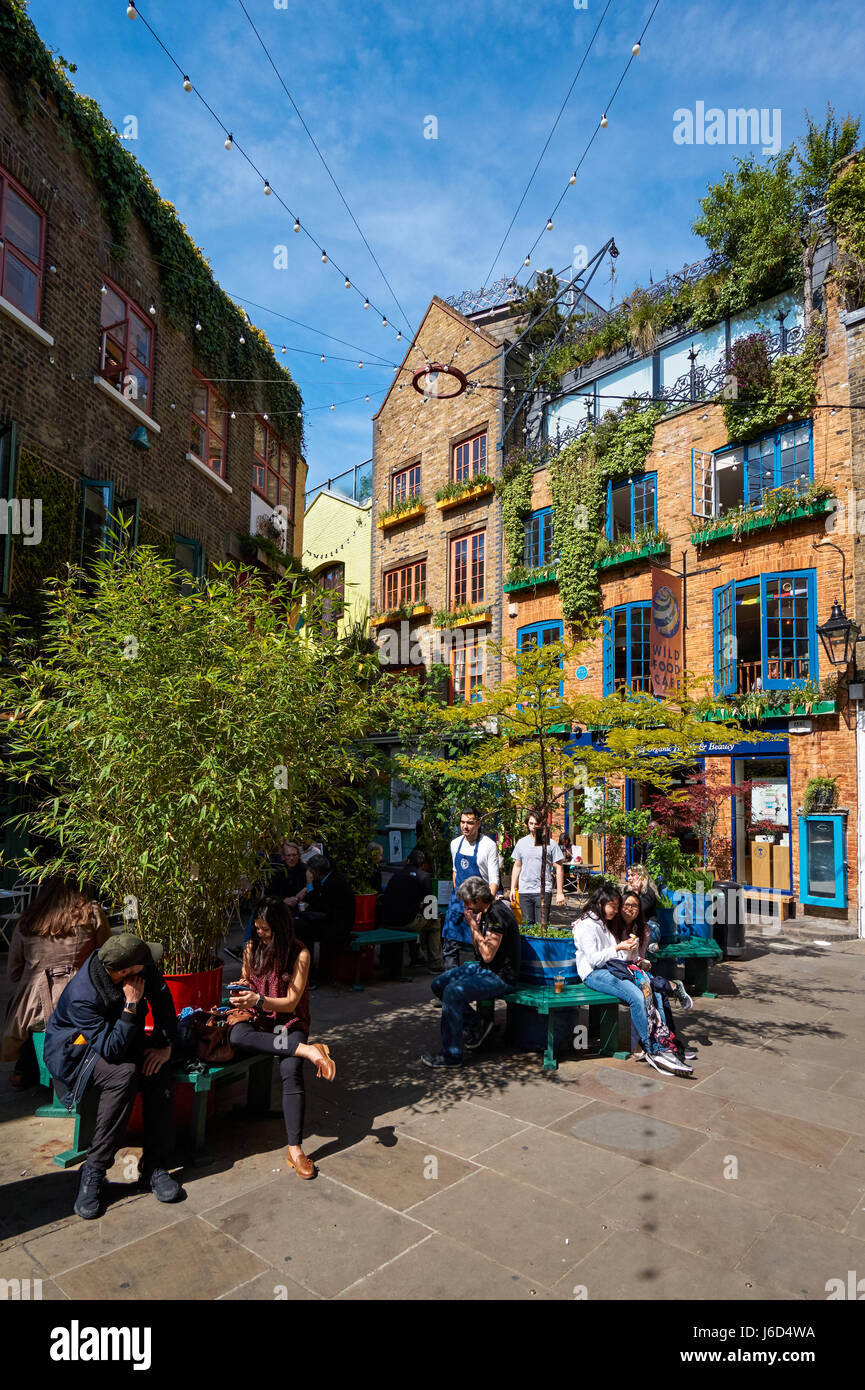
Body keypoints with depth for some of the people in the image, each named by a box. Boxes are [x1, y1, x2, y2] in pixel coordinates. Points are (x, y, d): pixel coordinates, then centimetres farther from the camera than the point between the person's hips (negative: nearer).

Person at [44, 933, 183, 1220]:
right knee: (124, 1075, -34)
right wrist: (131, 1006, -38)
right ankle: (93, 1173, -20)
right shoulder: (82, 997, -34)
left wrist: (165, 1044, -7)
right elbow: (111, 1049, -31)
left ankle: (154, 1167, -12)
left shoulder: (141, 967, -19)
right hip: (76, 1049, -5)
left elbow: (162, 998, -2)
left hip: (120, 1038, 5)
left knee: (157, 1076, -23)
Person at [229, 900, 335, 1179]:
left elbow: (291, 1003, -10)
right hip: (258, 1019, 3)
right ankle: (309, 1050, -34)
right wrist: (241, 988, -6)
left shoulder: (299, 954, -9)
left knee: (291, 1070, -31)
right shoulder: (252, 947, 3)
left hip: (289, 1021, -3)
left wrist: (259, 1000, -26)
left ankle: (294, 1148, -25)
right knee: (237, 1036, -34)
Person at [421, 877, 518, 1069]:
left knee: (453, 992, -26)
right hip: (482, 967, 10)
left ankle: (451, 1055, -16)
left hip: (501, 977, -10)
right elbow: (478, 949, 14)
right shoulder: (484, 912, 8)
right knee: (438, 985, 5)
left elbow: (488, 955, -25)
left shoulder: (497, 914, -21)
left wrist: (474, 925, -19)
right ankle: (476, 1026, 12)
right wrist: (472, 925, 0)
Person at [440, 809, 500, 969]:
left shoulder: (489, 845, -12)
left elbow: (494, 880, -12)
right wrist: (456, 893, 14)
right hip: (459, 897, 5)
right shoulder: (455, 844, 6)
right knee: (450, 941, 3)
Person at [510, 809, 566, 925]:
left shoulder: (550, 844, -1)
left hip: (544, 891, -3)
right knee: (527, 924, 7)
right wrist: (512, 888, 10)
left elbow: (559, 868, 0)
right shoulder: (521, 843, 10)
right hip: (524, 891, 3)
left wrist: (560, 892, -5)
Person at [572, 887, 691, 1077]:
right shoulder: (586, 925, -3)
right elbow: (593, 959, -12)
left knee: (653, 991, -17)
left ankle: (663, 1045, -24)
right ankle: (653, 1050, -24)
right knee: (636, 997, -31)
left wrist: (631, 949, 4)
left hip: (613, 969, 8)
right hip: (594, 974, -8)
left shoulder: (606, 924, 24)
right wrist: (618, 948, -20)